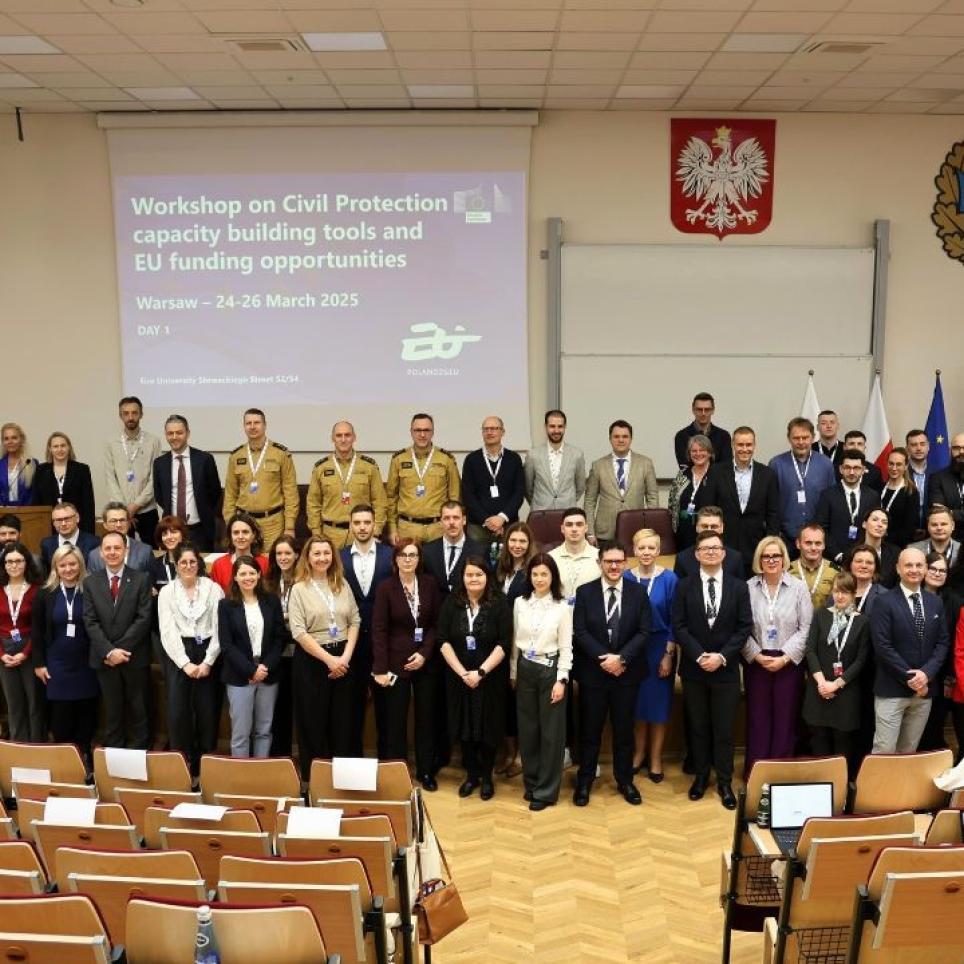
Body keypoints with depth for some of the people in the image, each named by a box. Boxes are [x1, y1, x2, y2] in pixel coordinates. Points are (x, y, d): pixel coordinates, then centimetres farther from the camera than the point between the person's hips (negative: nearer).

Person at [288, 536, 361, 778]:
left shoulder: (342, 584, 7)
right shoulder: (299, 589, -4)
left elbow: (355, 620, 5)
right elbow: (299, 632, -11)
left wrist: (345, 656, -8)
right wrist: (328, 659, -15)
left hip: (343, 659, 3)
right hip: (312, 660, -3)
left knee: (343, 721, 8)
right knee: (314, 722, 5)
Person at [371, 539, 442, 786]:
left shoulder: (430, 584, 1)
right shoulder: (385, 587, -5)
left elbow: (437, 623, 3)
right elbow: (379, 629, -8)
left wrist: (424, 653, -9)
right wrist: (380, 668, -13)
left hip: (426, 661, 2)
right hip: (396, 661, -2)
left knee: (426, 718, 9)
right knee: (395, 720, 2)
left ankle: (426, 772, 21)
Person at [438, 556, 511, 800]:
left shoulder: (499, 604, -9)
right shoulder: (451, 602, -3)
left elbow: (504, 643, -12)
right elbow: (443, 640, -6)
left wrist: (480, 672, -17)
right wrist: (462, 672, -14)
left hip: (491, 677, -2)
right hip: (459, 676, 2)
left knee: (489, 726, 7)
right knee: (465, 726, 9)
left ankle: (487, 776, 25)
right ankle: (471, 774, 27)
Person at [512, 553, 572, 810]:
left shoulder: (562, 607, -6)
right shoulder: (520, 603, 2)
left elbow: (566, 647, -6)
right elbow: (515, 641, 9)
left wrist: (561, 680, -11)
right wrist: (513, 673, 9)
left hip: (550, 670, -3)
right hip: (525, 670, 3)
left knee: (551, 731, 3)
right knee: (527, 729, 11)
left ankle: (546, 790, 13)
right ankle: (531, 783, 25)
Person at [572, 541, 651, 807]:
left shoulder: (638, 592, 0)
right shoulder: (585, 592, -2)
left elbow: (644, 631, -5)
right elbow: (580, 631, -7)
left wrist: (621, 658, -17)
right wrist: (603, 658, -17)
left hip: (627, 673, 1)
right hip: (593, 673, -1)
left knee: (624, 730, 11)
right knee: (590, 730, 9)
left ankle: (624, 780, 27)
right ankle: (585, 780, 22)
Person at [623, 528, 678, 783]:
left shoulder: (669, 578, -8)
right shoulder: (625, 578, -3)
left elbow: (674, 620, -5)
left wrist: (669, 654, -8)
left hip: (660, 648, -2)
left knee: (658, 702, 7)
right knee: (636, 701, 11)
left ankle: (655, 757, 20)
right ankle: (639, 752, 27)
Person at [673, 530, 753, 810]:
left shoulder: (738, 587, 1)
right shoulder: (685, 588, 1)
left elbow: (745, 627, -3)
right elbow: (679, 627, -4)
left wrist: (722, 656, -13)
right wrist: (699, 656, -15)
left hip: (726, 669, 0)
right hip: (693, 670, 1)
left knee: (724, 729, 5)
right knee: (698, 728, 10)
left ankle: (725, 782, 15)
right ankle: (700, 776, 23)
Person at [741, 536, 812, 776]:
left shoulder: (798, 587, -1)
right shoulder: (748, 588, -1)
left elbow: (806, 628, -3)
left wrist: (785, 657, -9)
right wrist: (757, 656, -10)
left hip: (789, 662, 0)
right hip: (756, 662, 0)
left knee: (785, 719, 4)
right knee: (757, 719, 5)